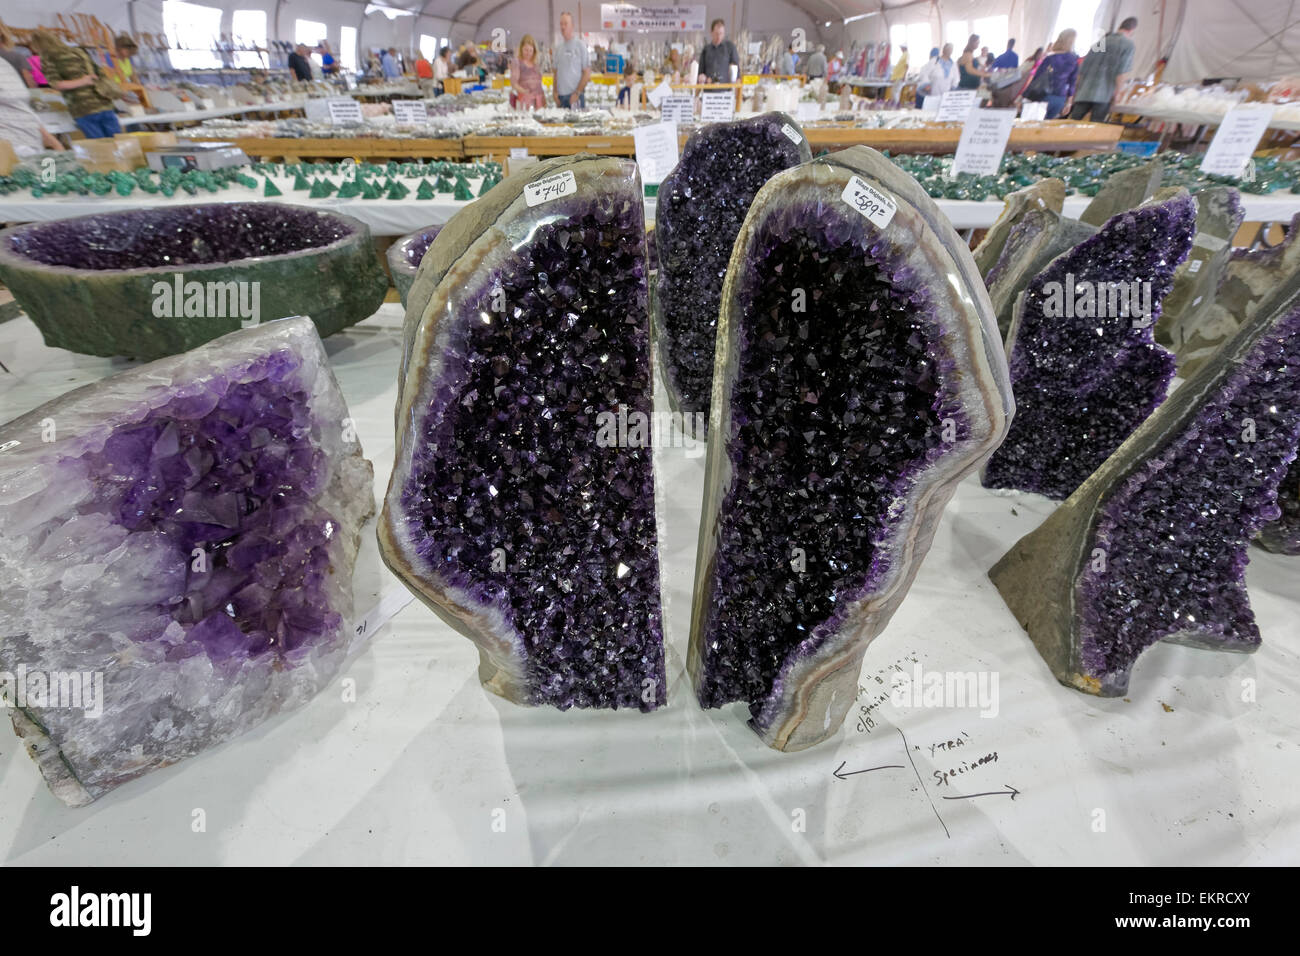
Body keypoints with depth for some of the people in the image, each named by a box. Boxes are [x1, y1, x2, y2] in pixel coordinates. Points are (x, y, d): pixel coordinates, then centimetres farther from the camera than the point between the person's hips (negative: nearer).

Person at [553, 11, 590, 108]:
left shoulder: (580, 45, 0)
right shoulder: (558, 46, 14)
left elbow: (587, 73, -4)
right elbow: (556, 72, 16)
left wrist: (577, 93, -12)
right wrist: (555, 92, 3)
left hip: (575, 96, -4)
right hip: (560, 96, 4)